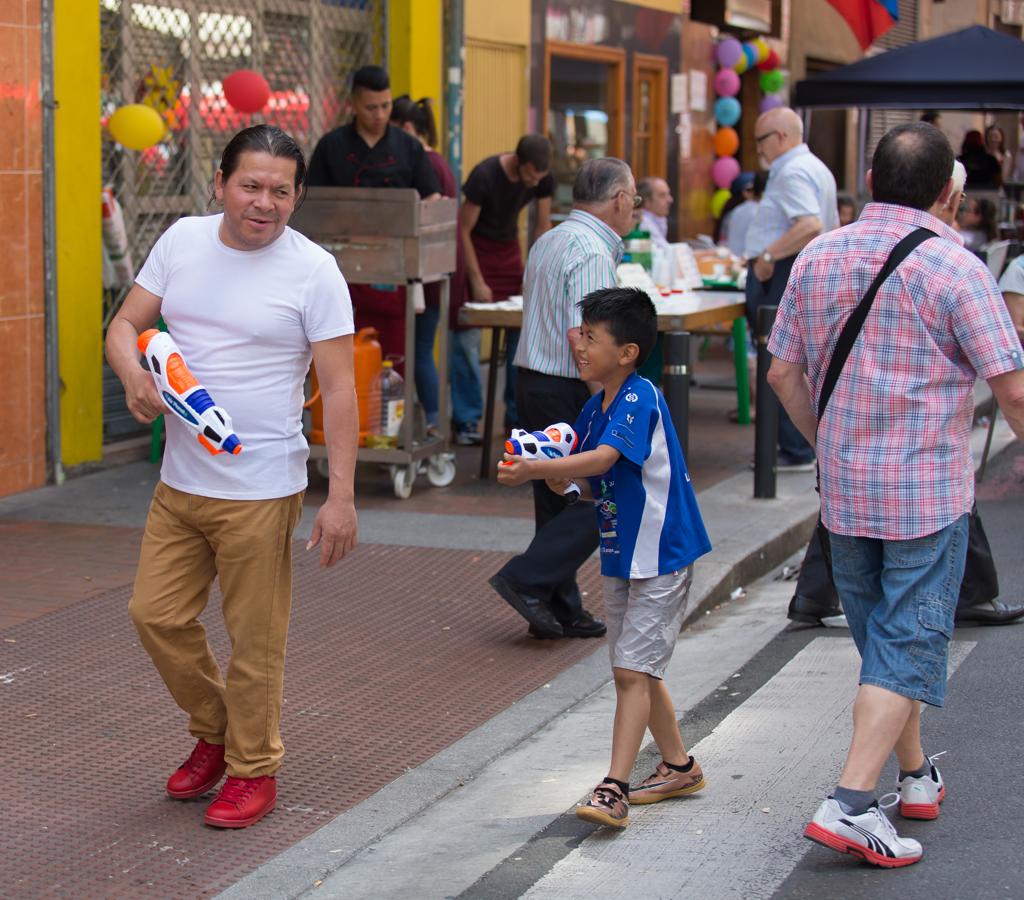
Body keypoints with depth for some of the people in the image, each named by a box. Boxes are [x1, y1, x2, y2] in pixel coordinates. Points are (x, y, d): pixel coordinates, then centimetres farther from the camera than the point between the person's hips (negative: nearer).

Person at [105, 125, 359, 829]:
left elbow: (339, 388, -11)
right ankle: (213, 731, 34)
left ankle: (254, 769, 21)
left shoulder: (313, 270, -10)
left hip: (261, 488, -5)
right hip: (180, 480, 5)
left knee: (255, 639, 2)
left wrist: (341, 495, -17)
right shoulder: (182, 241, 4)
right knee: (157, 614, 10)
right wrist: (134, 374, -15)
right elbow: (125, 325, 9)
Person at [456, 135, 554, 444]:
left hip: (508, 248, 5)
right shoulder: (484, 175, -26)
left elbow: (543, 226, 0)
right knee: (468, 337, -9)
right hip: (475, 248, -5)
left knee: (521, 334, 2)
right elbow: (464, 229, -18)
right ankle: (466, 421, -5)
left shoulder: (543, 178, -12)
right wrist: (477, 281, -20)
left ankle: (518, 417, 9)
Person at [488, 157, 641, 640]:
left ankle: (560, 611, 17)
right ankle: (525, 579, -7)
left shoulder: (550, 241, 15)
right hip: (569, 392, -10)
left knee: (559, 499, 13)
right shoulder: (592, 252, -16)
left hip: (534, 383, 10)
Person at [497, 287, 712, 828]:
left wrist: (534, 469, -36)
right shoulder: (594, 408, 7)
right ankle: (679, 767, 32)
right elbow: (586, 483, 9)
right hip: (620, 556, 9)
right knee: (636, 671, 16)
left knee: (633, 671, -12)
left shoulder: (640, 400, -19)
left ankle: (613, 790, -13)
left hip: (660, 556, -9)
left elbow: (602, 460, -33)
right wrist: (555, 476, -11)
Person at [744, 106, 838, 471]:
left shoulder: (792, 172, -15)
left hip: (781, 277, -11)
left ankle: (794, 451, -6)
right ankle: (806, 445, 20)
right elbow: (831, 228, 26)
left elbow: (811, 225, -29)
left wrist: (769, 255, -25)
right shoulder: (816, 168, 19)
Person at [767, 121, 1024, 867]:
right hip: (929, 489, -5)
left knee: (882, 637, 19)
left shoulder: (818, 259, 2)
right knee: (909, 646, -1)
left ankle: (916, 776, 33)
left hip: (845, 489, 6)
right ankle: (851, 804, -10)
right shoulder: (954, 267, -13)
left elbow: (784, 372, 8)